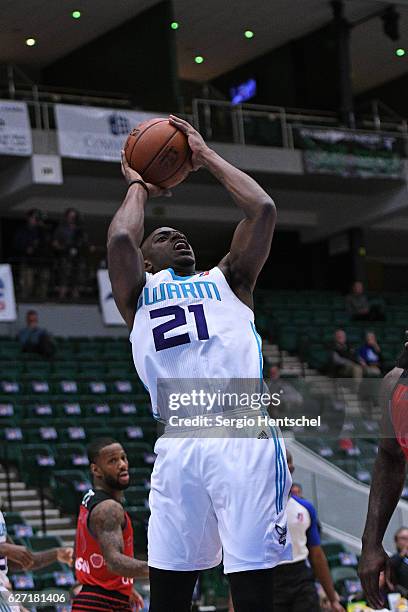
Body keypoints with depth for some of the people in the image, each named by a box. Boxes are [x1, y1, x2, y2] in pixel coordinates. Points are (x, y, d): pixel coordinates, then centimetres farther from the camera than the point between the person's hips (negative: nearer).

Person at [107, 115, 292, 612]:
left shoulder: (227, 281, 25)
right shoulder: (139, 292, 21)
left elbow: (263, 210, 13)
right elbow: (120, 239, 1)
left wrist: (206, 157, 23)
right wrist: (139, 187, 20)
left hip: (245, 439, 0)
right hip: (179, 445, 0)